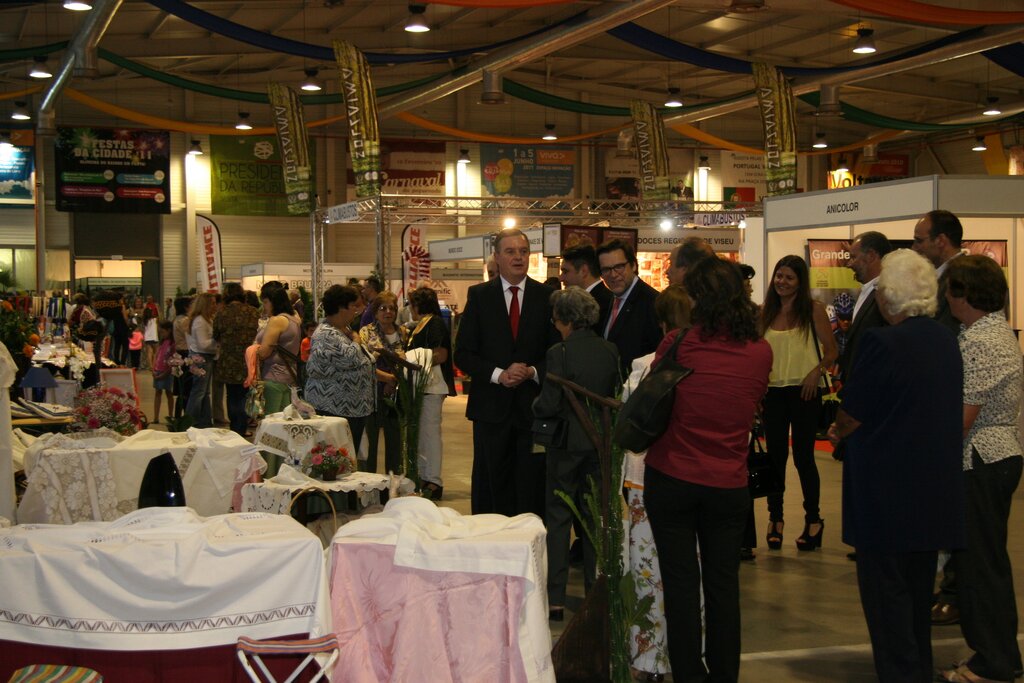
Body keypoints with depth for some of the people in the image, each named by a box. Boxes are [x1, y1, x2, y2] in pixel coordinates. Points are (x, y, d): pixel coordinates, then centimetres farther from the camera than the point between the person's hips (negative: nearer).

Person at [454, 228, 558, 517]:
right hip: (492, 406, 0)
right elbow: (463, 353, 0)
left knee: (532, 489, 4)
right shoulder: (479, 295, 3)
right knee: (491, 488, 6)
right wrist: (499, 374, -13)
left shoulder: (546, 296, 4)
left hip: (533, 406, 0)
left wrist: (533, 372, -13)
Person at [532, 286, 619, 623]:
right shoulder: (610, 351, -1)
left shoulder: (559, 353, -16)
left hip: (568, 443, -4)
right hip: (601, 442, 5)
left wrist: (535, 406, 4)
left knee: (558, 518, 4)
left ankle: (554, 598, 5)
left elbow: (548, 405, -17)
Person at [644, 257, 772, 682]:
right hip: (729, 484, 2)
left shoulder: (677, 344, -12)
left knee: (681, 584, 7)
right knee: (723, 584, 11)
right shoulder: (761, 352, -4)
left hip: (672, 478, -2)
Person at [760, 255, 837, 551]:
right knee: (775, 455, 7)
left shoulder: (813, 310, -1)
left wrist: (817, 371, -18)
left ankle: (813, 519, 14)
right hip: (772, 391, 4)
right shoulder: (766, 312, 9)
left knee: (803, 456, 0)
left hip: (803, 391, -3)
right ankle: (775, 519, 18)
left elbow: (832, 351, -2)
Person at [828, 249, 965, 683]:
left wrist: (838, 432, 9)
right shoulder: (945, 342, 6)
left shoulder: (883, 343, -19)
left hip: (889, 491, -8)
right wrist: (851, 430, 17)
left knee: (886, 588, 3)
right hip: (936, 493, 8)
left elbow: (852, 413, -14)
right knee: (918, 586, 19)